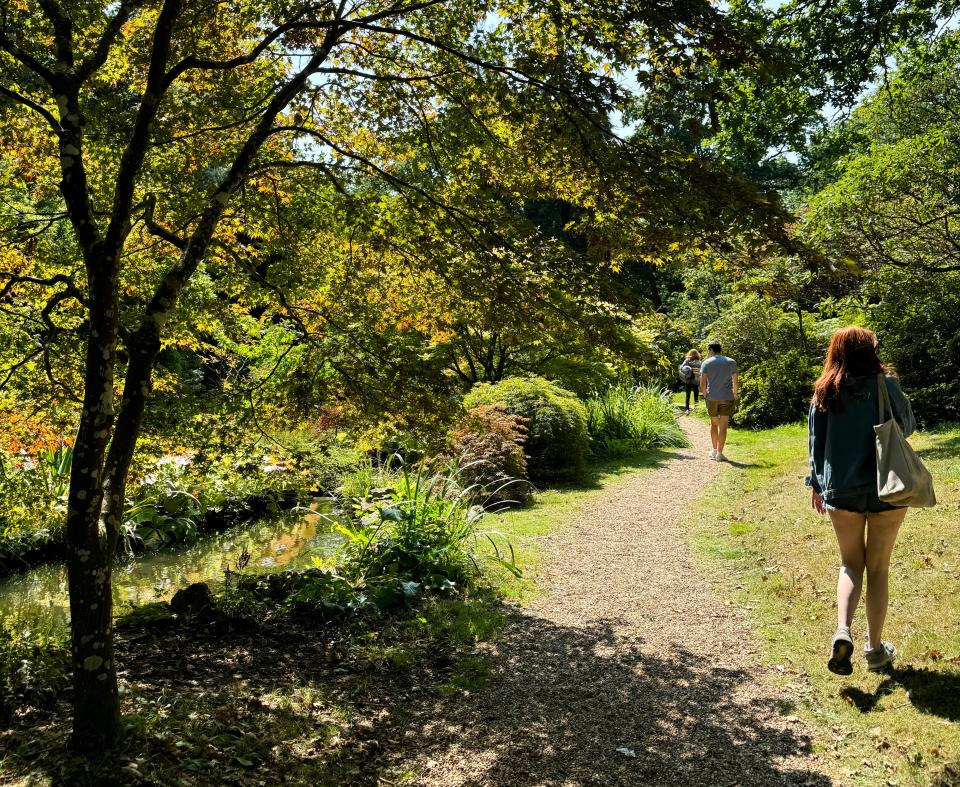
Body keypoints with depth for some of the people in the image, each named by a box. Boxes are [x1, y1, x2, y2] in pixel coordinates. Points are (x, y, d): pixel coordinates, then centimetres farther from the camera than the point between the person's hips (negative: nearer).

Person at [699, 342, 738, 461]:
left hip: (712, 397, 1)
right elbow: (735, 382, 1)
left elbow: (702, 384, -5)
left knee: (714, 424, 16)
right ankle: (719, 453, 0)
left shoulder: (706, 363, 0)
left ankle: (714, 450, 22)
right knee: (723, 426, 1)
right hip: (727, 397, -1)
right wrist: (735, 395, 14)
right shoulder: (731, 362, 1)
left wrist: (705, 395, 11)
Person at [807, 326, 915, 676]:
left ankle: (843, 631, -6)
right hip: (887, 489, -1)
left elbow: (816, 442, 4)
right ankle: (875, 649, 21)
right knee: (878, 569, 13)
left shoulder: (825, 393, -2)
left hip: (840, 491, 2)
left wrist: (816, 483, 16)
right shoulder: (886, 385, -8)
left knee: (851, 564, 17)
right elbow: (908, 427, 5)